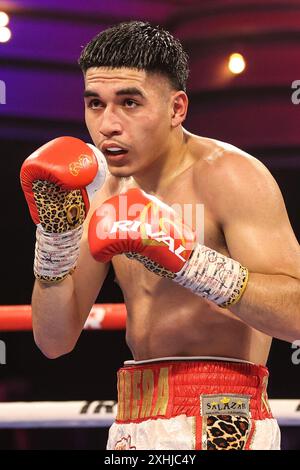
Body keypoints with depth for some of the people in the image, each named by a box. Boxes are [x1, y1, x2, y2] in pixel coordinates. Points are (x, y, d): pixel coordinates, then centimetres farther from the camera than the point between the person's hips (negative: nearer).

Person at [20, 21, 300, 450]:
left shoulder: (228, 174, -9)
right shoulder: (109, 192, 11)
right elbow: (54, 341, 7)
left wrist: (183, 259, -27)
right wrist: (56, 233, -5)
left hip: (217, 420, -6)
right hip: (133, 424, 6)